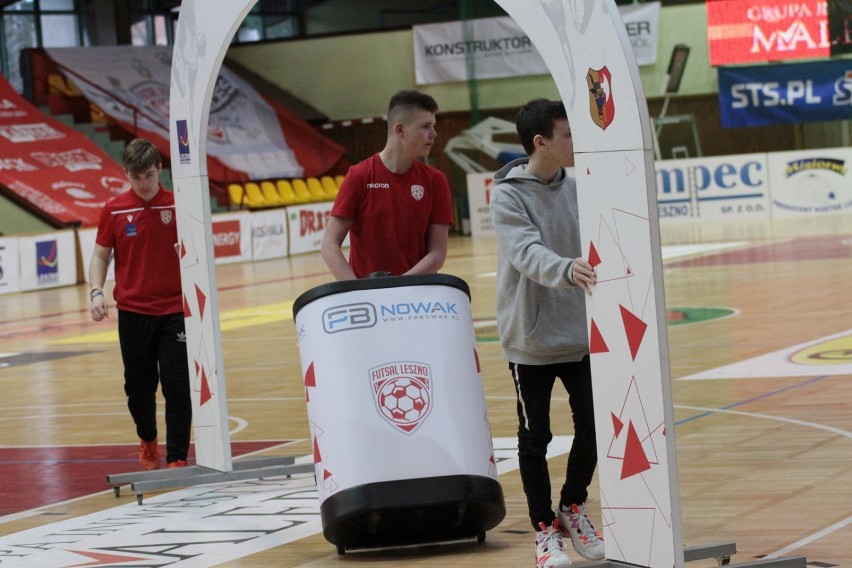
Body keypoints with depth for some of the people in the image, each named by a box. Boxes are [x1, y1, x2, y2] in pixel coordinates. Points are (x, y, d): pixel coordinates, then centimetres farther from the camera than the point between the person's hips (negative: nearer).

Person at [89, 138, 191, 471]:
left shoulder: (178, 206, -1)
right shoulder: (114, 211, 1)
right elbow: (100, 256, 9)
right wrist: (96, 292, -7)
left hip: (174, 311, -1)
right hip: (132, 312, 1)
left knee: (177, 386, -8)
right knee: (139, 387, 10)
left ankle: (177, 458, -2)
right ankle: (147, 441, 37)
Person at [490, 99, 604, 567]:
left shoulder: (577, 188, 3)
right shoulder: (508, 195, -11)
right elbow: (527, 254, -26)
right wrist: (566, 269, -44)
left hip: (581, 335, 4)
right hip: (531, 340, -4)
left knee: (593, 428, 4)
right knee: (535, 438, 5)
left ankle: (573, 509, 27)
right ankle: (545, 530, 19)